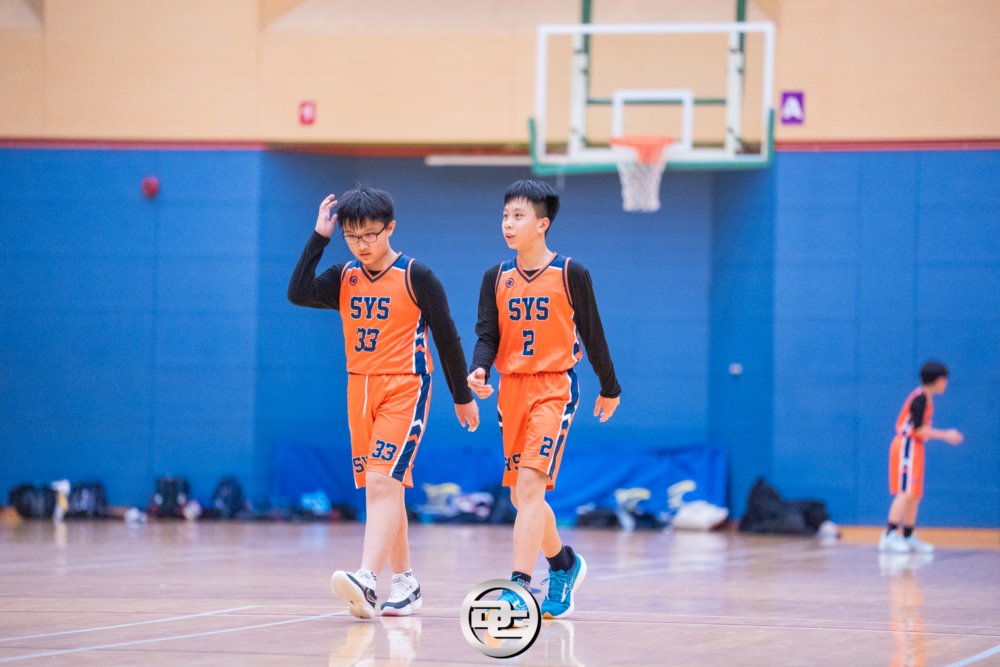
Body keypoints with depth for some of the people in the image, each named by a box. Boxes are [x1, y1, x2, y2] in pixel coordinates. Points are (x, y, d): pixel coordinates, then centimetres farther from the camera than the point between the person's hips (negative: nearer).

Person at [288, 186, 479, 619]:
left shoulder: (416, 277, -6)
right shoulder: (343, 279, 7)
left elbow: (446, 336, 0)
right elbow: (298, 294, -11)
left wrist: (463, 396, 3)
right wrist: (319, 237, -11)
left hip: (405, 389, -6)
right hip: (360, 389, 6)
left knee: (382, 482, -19)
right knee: (381, 488, 10)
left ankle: (366, 580, -32)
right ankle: (405, 584, 19)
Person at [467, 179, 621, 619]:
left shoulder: (570, 274, -4)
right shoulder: (497, 278, 7)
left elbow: (592, 334, 4)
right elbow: (487, 334, 2)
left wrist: (609, 388, 12)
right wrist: (479, 370, -19)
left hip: (554, 389, -5)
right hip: (512, 389, 5)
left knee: (530, 485, -19)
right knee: (521, 496, 12)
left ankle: (519, 586, -24)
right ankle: (563, 564, 36)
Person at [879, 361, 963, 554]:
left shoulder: (926, 398, 14)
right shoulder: (920, 398, -15)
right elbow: (919, 429, -19)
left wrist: (946, 435, 17)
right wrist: (945, 436, -15)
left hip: (915, 449, 10)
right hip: (907, 446, -10)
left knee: (915, 495, 11)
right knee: (906, 492, -17)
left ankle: (908, 538, 16)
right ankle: (889, 536, -23)